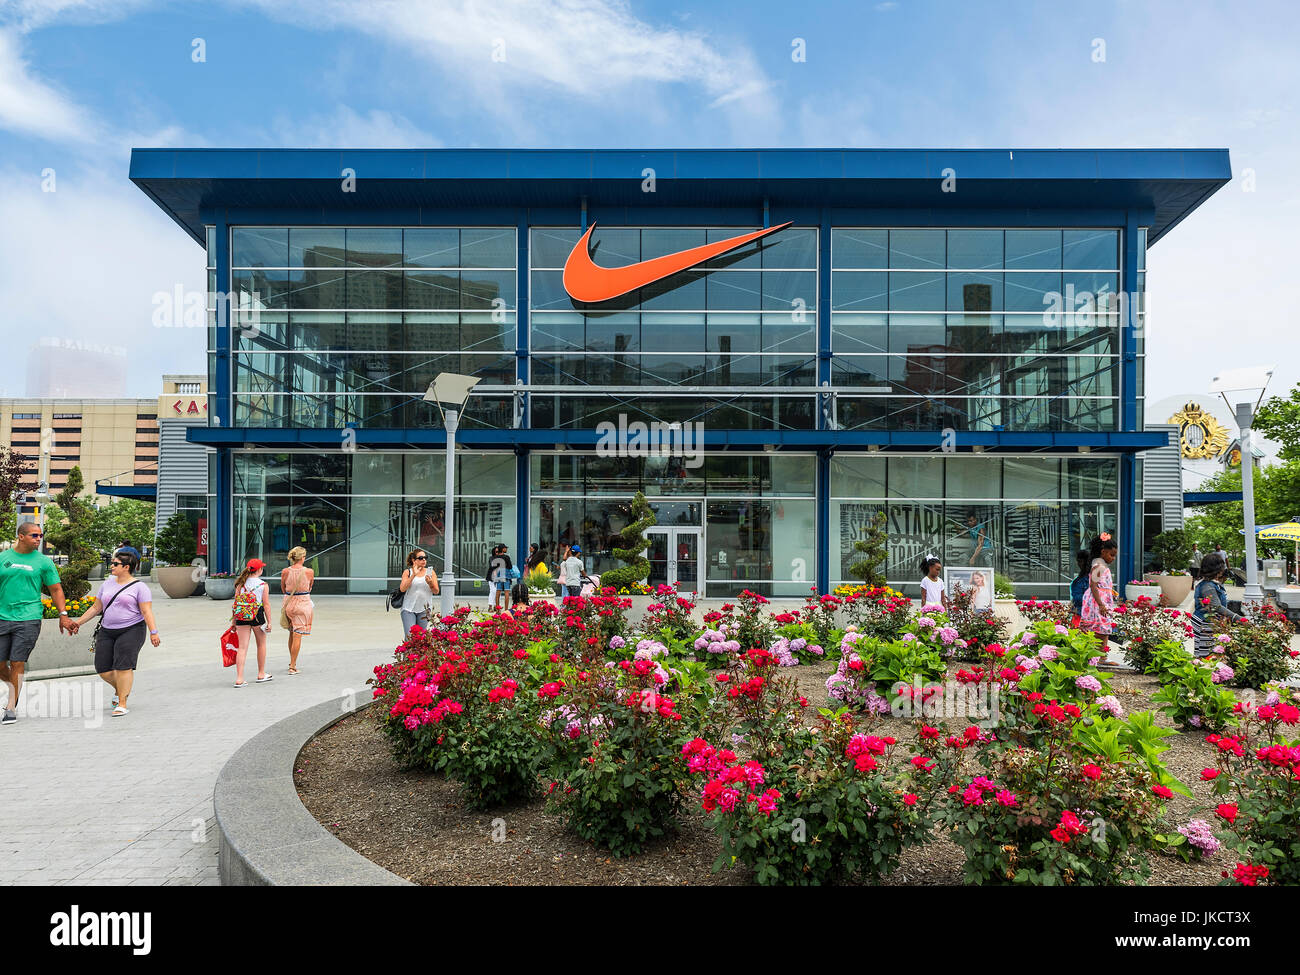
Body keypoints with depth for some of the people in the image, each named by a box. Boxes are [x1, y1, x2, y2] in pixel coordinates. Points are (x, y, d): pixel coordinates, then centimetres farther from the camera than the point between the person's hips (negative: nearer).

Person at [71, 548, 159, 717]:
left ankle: (122, 704, -7)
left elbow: (147, 611, -9)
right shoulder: (107, 584, 13)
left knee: (123, 666, -15)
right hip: (107, 631, 6)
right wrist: (79, 622, 18)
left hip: (131, 630, -6)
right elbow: (96, 607, 20)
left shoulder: (139, 586, -4)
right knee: (103, 669, 0)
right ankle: (119, 689, 30)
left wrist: (153, 632, -16)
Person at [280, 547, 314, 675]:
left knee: (292, 634, 19)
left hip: (288, 603, 3)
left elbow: (283, 590, 9)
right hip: (303, 603, -3)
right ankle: (293, 667, 0)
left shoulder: (285, 572, -4)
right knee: (297, 636, 0)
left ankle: (292, 662, 32)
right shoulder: (309, 572, -10)